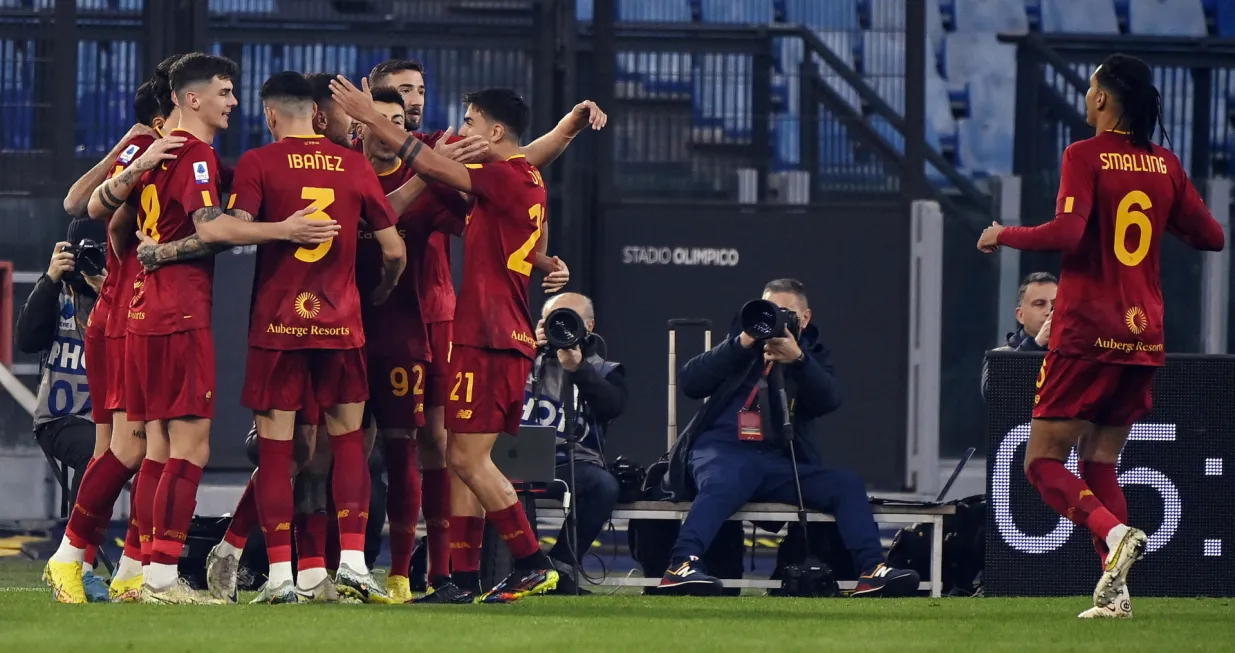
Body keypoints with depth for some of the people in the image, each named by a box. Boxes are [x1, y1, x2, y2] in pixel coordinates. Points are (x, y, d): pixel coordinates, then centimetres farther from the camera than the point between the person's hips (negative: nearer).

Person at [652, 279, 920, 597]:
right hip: (723, 451, -3)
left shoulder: (811, 354, 18)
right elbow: (689, 382, 0)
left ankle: (872, 572, -24)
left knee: (846, 484, -17)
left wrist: (797, 360, -22)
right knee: (723, 485, -38)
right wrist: (741, 344, -9)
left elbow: (829, 400, -4)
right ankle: (680, 568, -54)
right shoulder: (740, 348, 16)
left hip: (779, 462, 3)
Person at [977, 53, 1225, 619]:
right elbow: (1210, 237, 14)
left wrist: (1003, 235, -5)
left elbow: (1066, 234, -20)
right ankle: (1115, 591, 0)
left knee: (1043, 463, -1)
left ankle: (1114, 533, -26)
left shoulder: (1086, 156, -9)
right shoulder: (1165, 165, 8)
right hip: (1143, 338, 6)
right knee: (1100, 463, 14)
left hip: (1086, 335, -6)